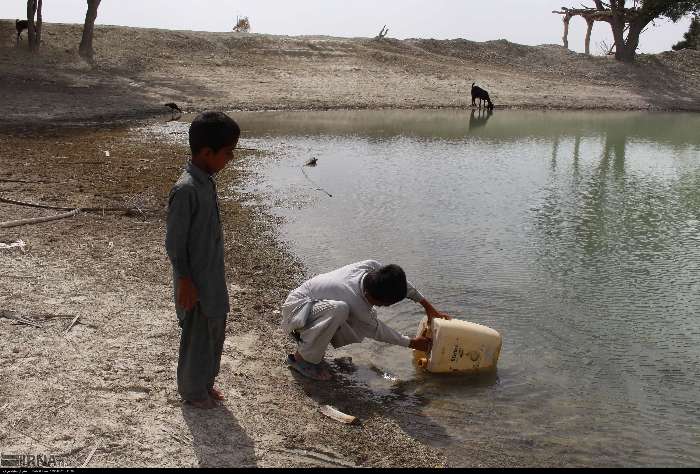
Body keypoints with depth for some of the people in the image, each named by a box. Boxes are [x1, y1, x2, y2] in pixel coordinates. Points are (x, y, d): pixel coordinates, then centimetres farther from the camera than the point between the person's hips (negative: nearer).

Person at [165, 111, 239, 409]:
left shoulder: (206, 181, 3)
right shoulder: (186, 190, -25)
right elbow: (174, 243, -21)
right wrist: (185, 283, -17)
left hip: (213, 278, 9)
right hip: (196, 282, -9)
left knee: (214, 332, 20)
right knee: (197, 337, 8)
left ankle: (204, 382, 39)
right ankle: (192, 391, 28)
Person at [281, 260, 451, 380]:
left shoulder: (372, 266, -17)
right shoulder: (356, 303, -34)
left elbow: (402, 283, 3)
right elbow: (377, 331, -15)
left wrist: (428, 307, 7)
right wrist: (412, 343, -4)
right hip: (297, 306, -9)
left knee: (359, 331, -5)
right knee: (338, 309, -37)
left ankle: (306, 334, 10)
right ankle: (302, 357, -19)